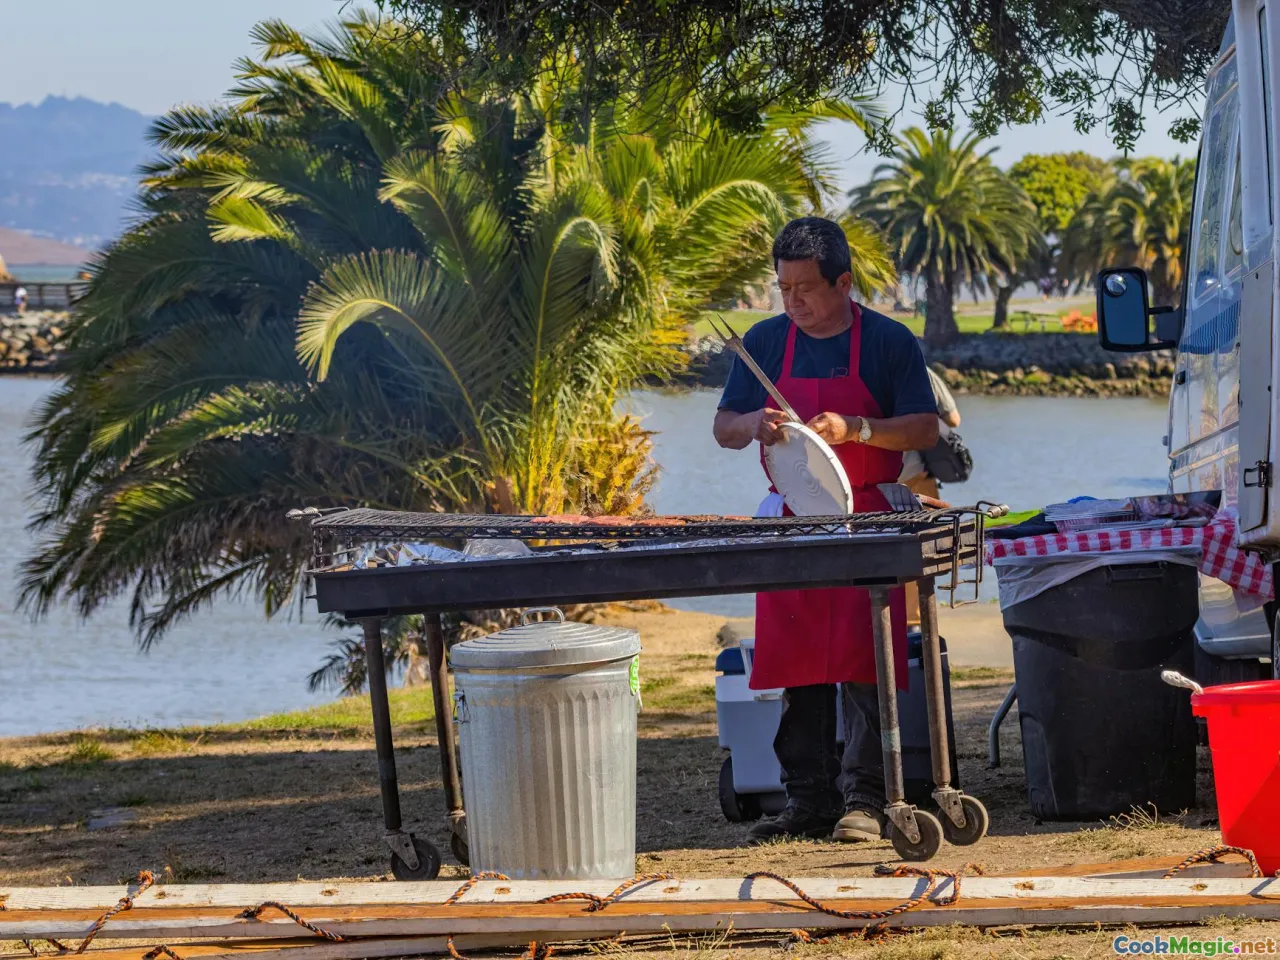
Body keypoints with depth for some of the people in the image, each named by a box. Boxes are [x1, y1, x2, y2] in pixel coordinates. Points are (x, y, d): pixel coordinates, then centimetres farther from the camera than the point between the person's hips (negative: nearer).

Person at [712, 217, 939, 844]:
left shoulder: (888, 343, -1)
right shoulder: (764, 343, 10)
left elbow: (924, 430, -4)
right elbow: (723, 428, 13)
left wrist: (853, 429, -19)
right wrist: (753, 425, -11)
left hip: (868, 522, -4)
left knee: (864, 663, -8)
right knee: (794, 667, 2)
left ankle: (864, 799, -6)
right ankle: (808, 799, 7)